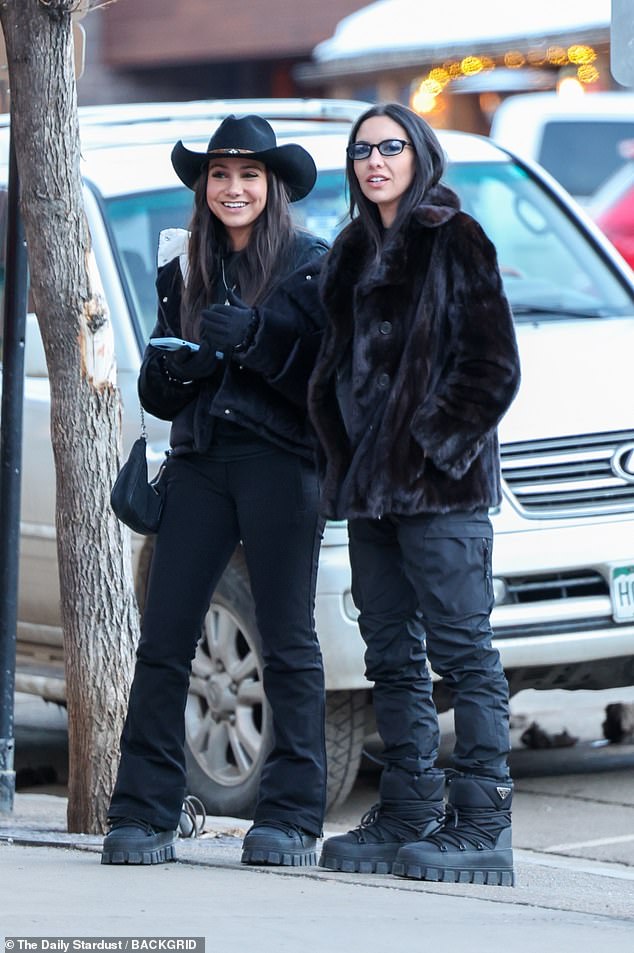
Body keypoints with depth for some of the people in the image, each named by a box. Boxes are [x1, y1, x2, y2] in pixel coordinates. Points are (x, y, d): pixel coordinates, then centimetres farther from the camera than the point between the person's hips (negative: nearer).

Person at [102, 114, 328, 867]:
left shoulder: (311, 265, 2)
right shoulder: (183, 272, 16)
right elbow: (155, 391, 16)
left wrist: (253, 337, -19)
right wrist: (176, 371, -6)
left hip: (281, 461, -4)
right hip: (199, 461, 4)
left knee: (287, 642, -2)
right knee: (163, 638, -3)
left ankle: (291, 818, 2)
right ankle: (143, 817, -1)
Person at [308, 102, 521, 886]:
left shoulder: (454, 242, -3)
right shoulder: (353, 254, 18)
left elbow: (492, 364, -8)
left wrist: (441, 440, -14)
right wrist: (340, 459, 10)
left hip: (438, 481, -8)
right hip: (367, 482, 8)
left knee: (462, 650, -8)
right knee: (392, 655, 8)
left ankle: (482, 824, -9)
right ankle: (410, 814, 13)